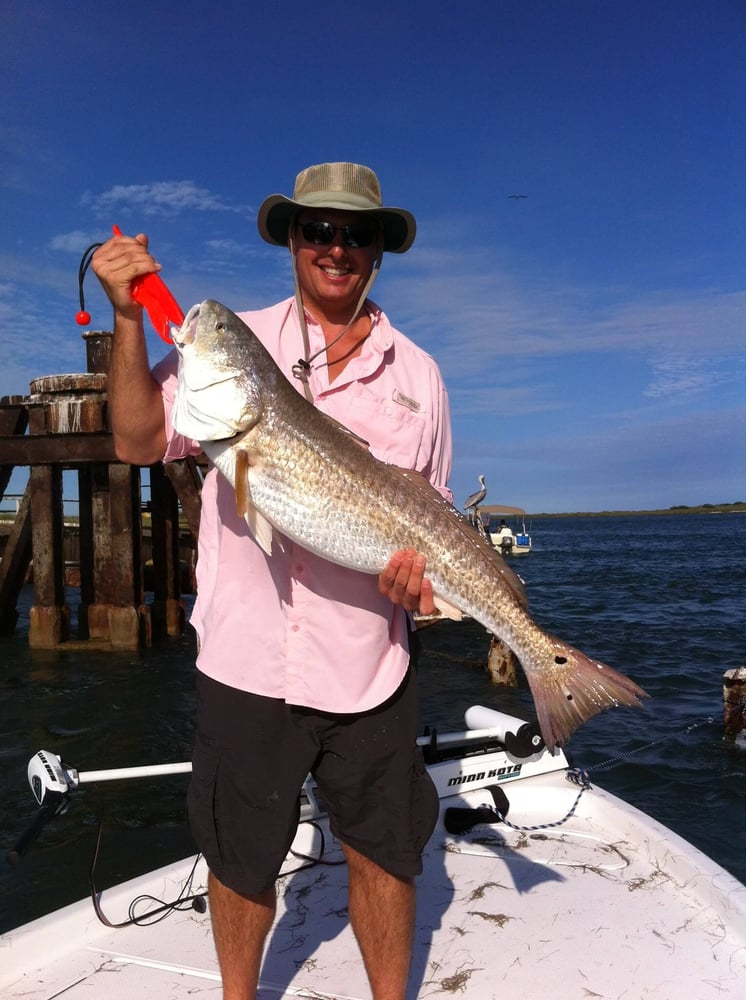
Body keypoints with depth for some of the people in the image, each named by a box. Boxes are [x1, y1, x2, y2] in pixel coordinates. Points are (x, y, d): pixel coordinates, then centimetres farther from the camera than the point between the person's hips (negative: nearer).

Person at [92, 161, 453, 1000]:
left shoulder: (415, 372, 7)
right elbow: (139, 442, -4)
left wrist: (420, 565, -10)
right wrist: (129, 318, -13)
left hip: (367, 665, 1)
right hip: (247, 655, -1)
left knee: (383, 853, 14)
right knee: (242, 856, 17)